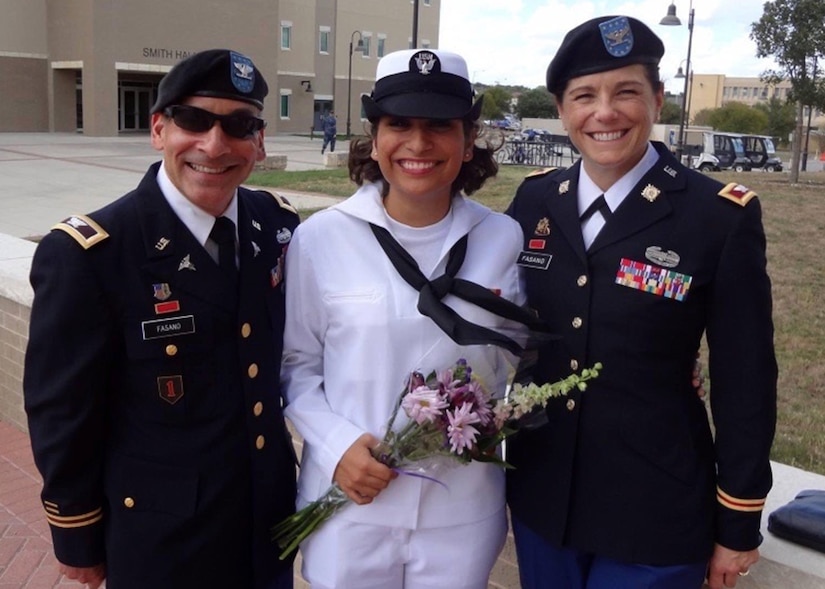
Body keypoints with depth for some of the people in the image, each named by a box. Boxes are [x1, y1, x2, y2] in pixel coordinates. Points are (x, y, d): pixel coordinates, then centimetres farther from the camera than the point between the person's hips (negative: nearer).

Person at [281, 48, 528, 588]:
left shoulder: (503, 239, -3)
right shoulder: (320, 237, -7)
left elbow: (514, 363, 9)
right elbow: (296, 362, 0)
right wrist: (336, 444, -12)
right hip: (349, 507, -1)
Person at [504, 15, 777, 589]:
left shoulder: (722, 216, -13)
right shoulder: (534, 200, -1)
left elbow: (745, 384, -9)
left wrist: (738, 524, -5)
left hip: (653, 512, -3)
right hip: (539, 493, 4)